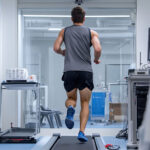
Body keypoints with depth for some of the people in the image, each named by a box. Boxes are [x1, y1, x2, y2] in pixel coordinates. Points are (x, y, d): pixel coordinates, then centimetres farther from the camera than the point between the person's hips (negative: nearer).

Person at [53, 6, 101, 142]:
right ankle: (82, 132, -7)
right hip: (86, 71, -1)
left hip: (69, 71, 1)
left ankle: (70, 108, -18)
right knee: (85, 103, 9)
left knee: (71, 98, 20)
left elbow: (56, 48, 3)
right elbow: (98, 49, -8)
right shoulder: (91, 32, 8)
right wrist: (96, 59, 12)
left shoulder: (64, 31, 13)